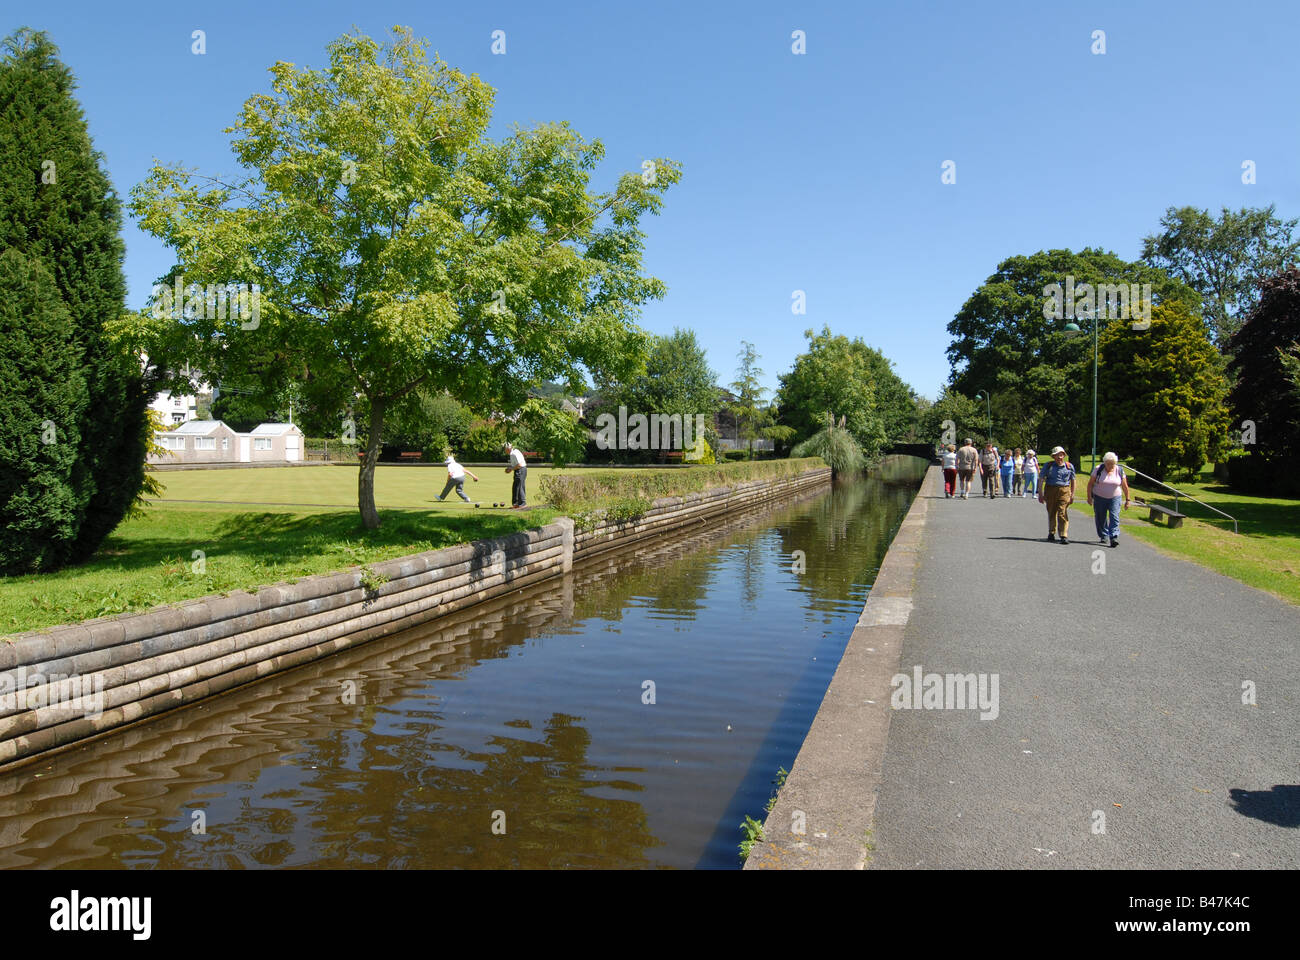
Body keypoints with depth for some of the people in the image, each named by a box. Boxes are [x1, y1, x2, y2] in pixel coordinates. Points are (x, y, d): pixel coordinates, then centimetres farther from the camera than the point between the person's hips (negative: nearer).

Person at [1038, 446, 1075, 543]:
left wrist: (1072, 495, 11)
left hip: (1064, 491, -1)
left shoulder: (1069, 466, 9)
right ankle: (1051, 534, 22)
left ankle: (1064, 536, -10)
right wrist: (1040, 494, -2)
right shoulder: (1049, 466, 6)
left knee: (1062, 513, -10)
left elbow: (1073, 481, 15)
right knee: (1051, 513, 8)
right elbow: (1041, 480, 4)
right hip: (1050, 491, 1)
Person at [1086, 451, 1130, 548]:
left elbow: (1125, 486, 5)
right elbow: (1090, 483, 0)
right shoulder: (1098, 470, -5)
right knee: (1100, 518, 5)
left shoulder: (1119, 471, -1)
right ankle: (1103, 536, 21)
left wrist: (1127, 500, 5)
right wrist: (1089, 496, -3)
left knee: (1114, 517, -12)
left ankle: (1114, 538, -17)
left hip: (1115, 498, 0)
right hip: (1099, 497, 0)